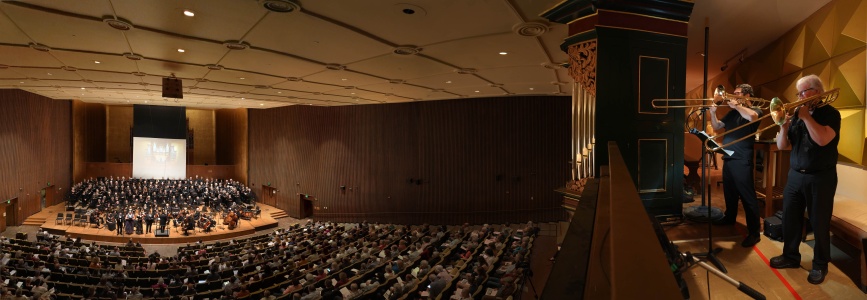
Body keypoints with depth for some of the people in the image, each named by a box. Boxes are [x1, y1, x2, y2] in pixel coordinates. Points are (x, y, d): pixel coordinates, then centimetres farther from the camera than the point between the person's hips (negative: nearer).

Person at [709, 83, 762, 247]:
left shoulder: (756, 110, -4)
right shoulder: (732, 113, 15)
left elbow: (751, 117, -28)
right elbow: (717, 127, 15)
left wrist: (737, 105, -16)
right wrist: (713, 113, -1)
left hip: (742, 160, -7)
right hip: (728, 158, 7)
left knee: (747, 196, -7)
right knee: (729, 191, 20)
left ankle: (754, 232, -2)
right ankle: (729, 217, 37)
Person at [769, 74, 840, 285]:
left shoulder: (830, 113, -6)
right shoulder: (797, 114, 7)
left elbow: (823, 139, -25)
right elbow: (782, 146, 5)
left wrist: (806, 117, -18)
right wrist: (784, 126, -11)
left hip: (821, 178, -5)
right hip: (795, 175, 5)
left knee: (819, 223, 4)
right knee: (789, 218, 10)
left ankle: (820, 265, 19)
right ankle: (790, 256, 25)